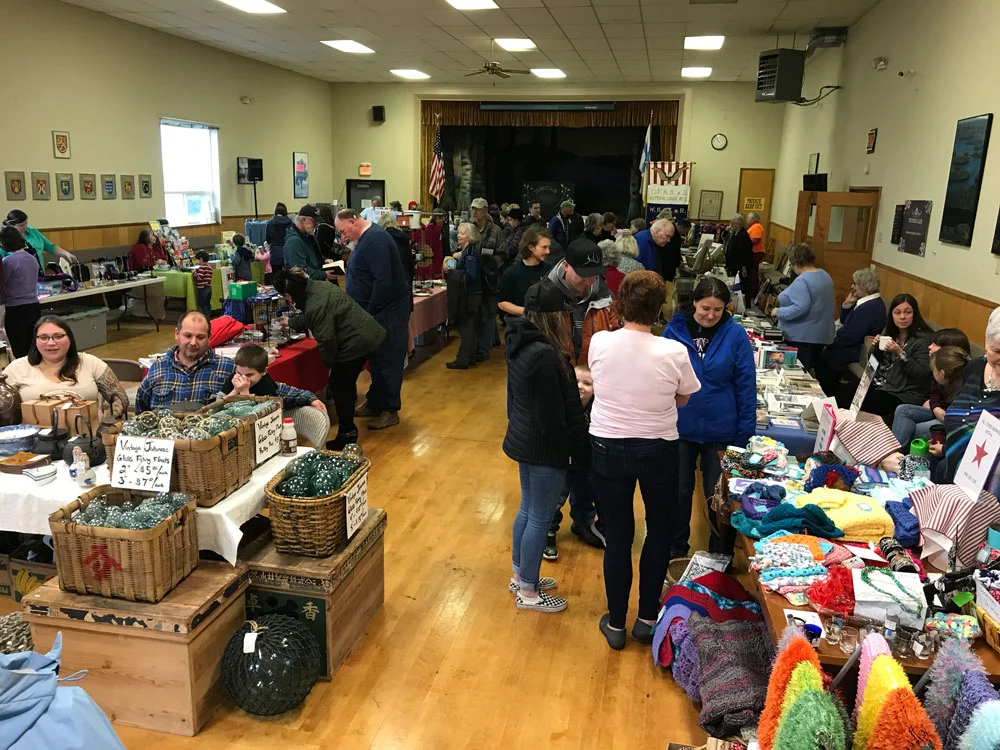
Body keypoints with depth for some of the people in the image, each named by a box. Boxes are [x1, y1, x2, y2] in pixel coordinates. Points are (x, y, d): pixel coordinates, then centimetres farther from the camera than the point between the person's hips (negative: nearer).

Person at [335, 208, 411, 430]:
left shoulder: (374, 240, -19)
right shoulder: (365, 239, 13)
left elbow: (383, 282, -27)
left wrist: (370, 313, -21)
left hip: (390, 310, -10)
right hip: (376, 310, 10)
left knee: (387, 361, -3)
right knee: (377, 359, 16)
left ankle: (390, 411, 6)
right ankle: (375, 403, 26)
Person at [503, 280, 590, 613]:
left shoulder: (520, 343, 1)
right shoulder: (545, 355, -27)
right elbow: (552, 414, -23)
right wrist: (572, 452, -12)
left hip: (522, 439, 9)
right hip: (544, 448, -9)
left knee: (527, 509, 23)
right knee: (539, 518, 6)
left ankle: (520, 575, 40)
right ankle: (528, 592, 22)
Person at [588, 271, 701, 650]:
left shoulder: (599, 342, -12)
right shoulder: (673, 352, -16)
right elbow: (684, 398, 0)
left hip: (608, 447, 1)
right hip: (657, 450, -1)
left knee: (618, 536, 14)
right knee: (660, 531, 21)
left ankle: (616, 624, 26)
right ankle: (647, 619, 29)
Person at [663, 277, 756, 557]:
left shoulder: (735, 335, -8)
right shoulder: (674, 330, -6)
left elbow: (746, 386, -5)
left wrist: (745, 432, -6)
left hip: (720, 430, -1)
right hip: (679, 427, 1)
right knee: (679, 492, 14)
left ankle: (721, 557, 32)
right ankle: (675, 552, 34)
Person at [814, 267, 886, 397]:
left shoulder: (869, 308, -24)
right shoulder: (871, 303, 11)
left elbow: (852, 338, -25)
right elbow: (844, 321, 17)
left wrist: (833, 344, -10)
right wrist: (847, 303, 2)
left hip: (856, 353, -11)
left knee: (821, 359, -10)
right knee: (820, 355, 7)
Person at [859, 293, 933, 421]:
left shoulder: (923, 338, -14)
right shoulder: (890, 331, 6)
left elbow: (923, 374, -20)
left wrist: (900, 353, -27)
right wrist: (876, 346, -6)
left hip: (903, 394, -7)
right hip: (879, 382, 7)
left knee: (860, 405, -20)